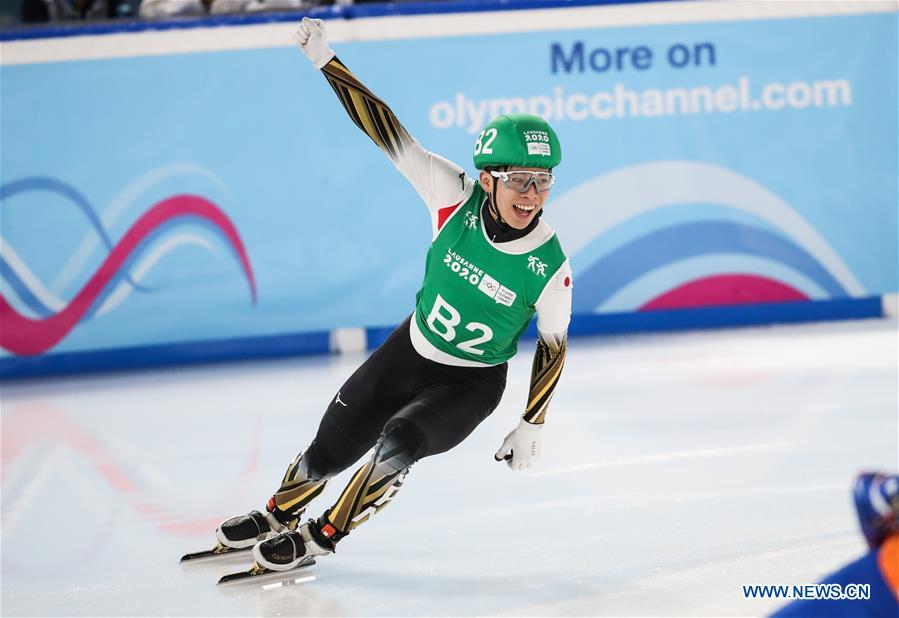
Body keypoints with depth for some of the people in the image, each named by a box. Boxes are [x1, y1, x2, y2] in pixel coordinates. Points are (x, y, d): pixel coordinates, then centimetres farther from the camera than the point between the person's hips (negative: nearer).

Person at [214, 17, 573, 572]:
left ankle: (322, 536, -3)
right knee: (329, 451, 11)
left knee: (398, 445, -27)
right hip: (411, 352, 2)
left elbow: (553, 347, -8)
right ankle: (278, 513, 43)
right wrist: (326, 61, -29)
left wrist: (532, 426, -3)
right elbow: (386, 128, -23)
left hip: (471, 384, -2)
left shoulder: (550, 266, -24)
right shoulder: (455, 198, -23)